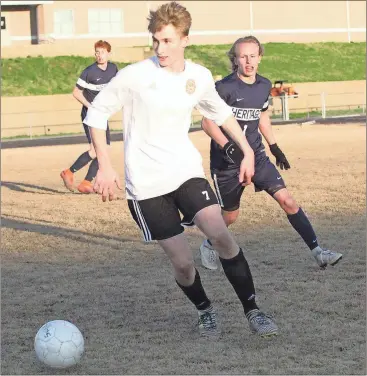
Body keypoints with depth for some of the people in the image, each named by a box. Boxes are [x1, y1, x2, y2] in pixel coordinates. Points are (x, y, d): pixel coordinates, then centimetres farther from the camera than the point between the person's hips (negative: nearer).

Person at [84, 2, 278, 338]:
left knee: (220, 234, -19)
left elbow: (220, 112, 21)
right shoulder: (135, 76, -12)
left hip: (187, 170, 3)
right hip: (147, 184, -3)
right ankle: (205, 311, 26)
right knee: (183, 263, -4)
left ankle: (252, 311, -6)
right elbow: (96, 113, -2)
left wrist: (247, 150, 18)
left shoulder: (199, 77, 1)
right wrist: (105, 166, -7)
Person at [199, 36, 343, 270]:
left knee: (287, 201, -8)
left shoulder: (264, 86, 3)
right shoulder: (224, 87, -16)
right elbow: (208, 122, -15)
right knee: (230, 216, 8)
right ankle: (209, 246, 39)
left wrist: (275, 147, 18)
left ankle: (318, 252, -8)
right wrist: (228, 147, -28)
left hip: (256, 156, 4)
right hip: (226, 161, -4)